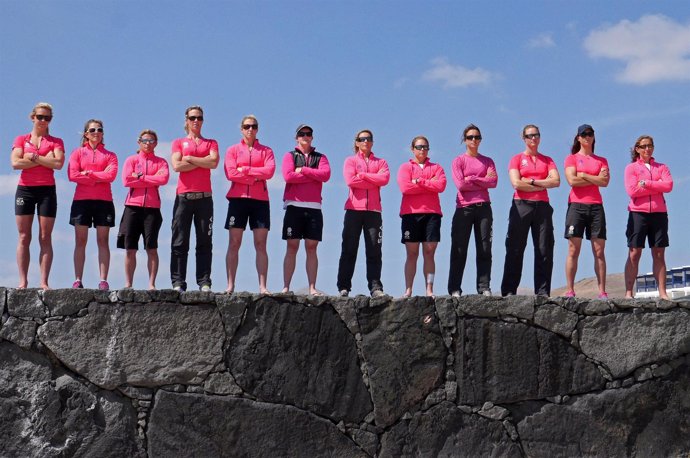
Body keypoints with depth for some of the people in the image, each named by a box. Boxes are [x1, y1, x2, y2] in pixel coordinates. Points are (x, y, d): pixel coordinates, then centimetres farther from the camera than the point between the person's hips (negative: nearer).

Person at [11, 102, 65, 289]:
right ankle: (23, 281, -3)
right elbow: (15, 163, -5)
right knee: (24, 237, -3)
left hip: (47, 190, -1)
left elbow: (58, 163, -7)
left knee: (45, 238, -3)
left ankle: (44, 282, -6)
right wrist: (44, 160, -7)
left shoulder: (56, 142, 11)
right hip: (25, 189, 1)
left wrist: (33, 157, -7)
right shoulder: (21, 139, 12)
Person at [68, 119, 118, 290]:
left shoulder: (110, 155, 13)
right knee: (80, 240, -3)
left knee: (103, 240, -3)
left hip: (104, 201, 0)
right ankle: (78, 280, -4)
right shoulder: (78, 153, 13)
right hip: (81, 200, 0)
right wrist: (98, 177, -6)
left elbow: (111, 175, -5)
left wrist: (87, 173, -7)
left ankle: (103, 280, -7)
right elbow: (72, 174, -3)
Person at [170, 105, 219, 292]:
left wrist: (189, 158, -3)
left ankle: (204, 282, -2)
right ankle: (178, 282, -3)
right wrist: (202, 162, -2)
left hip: (204, 197, 1)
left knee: (205, 242, -2)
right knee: (180, 242, -3)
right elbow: (176, 165, -4)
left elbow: (214, 162, -5)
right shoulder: (178, 142, 14)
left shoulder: (211, 143, 16)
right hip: (183, 197, 0)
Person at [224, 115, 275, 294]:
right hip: (238, 198, 0)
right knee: (234, 243, -3)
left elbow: (269, 171, -6)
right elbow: (231, 173, -5)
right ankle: (230, 285, -3)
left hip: (260, 200, 0)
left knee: (261, 244, -3)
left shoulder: (266, 150, 12)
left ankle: (263, 286, -5)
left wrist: (245, 170, -9)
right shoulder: (233, 150, 11)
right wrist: (256, 177, -7)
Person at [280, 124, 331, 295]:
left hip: (314, 207, 2)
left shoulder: (320, 157, 16)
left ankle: (312, 288, -1)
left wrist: (303, 170, -6)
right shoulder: (290, 156, 10)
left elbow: (326, 175, -4)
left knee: (311, 248, 0)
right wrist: (314, 176, -5)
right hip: (294, 206, -2)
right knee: (292, 247, -4)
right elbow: (288, 176, -8)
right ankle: (286, 287, -5)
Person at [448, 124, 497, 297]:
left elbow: (493, 182, -3)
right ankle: (454, 289, -2)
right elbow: (460, 184, -8)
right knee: (459, 250, -3)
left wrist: (471, 179, -6)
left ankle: (484, 288, -1)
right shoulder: (458, 161, 7)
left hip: (483, 208, 2)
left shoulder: (487, 161, 14)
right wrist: (483, 181, -3)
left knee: (484, 249, -2)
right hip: (464, 208, -2)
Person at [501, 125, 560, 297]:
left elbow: (556, 181, 0)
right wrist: (542, 185, -4)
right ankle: (509, 291, -5)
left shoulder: (547, 160, 16)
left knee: (544, 250, -2)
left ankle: (543, 292, 0)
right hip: (521, 206, -3)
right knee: (515, 250, -5)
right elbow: (516, 183, -7)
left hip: (542, 207, 3)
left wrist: (531, 181, -7)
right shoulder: (517, 159, 8)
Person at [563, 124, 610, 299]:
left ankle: (602, 292, -4)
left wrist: (583, 175, -5)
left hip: (596, 206, 2)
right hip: (577, 205, -2)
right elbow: (572, 180, -7)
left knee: (599, 251, -2)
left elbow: (605, 182, -1)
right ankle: (570, 291, -8)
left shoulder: (601, 160, 16)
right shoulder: (571, 158, 10)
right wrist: (596, 179, -3)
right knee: (573, 250, -7)